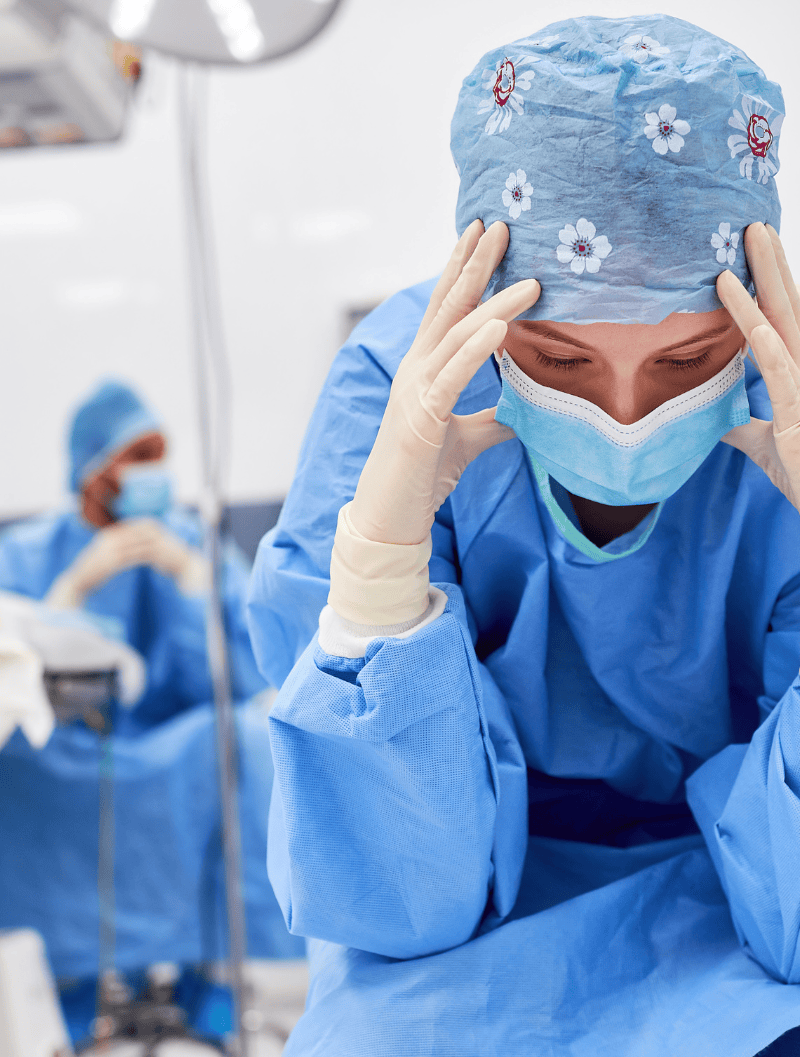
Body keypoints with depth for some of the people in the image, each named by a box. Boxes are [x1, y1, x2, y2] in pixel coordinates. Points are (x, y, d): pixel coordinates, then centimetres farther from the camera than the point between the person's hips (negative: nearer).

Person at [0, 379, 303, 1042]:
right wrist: (79, 581, -17)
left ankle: (211, 969, -16)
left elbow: (249, 678, -6)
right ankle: (70, 973, -14)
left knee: (248, 741, -30)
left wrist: (189, 573, -14)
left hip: (180, 763, 1)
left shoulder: (201, 549, 6)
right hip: (60, 767, 0)